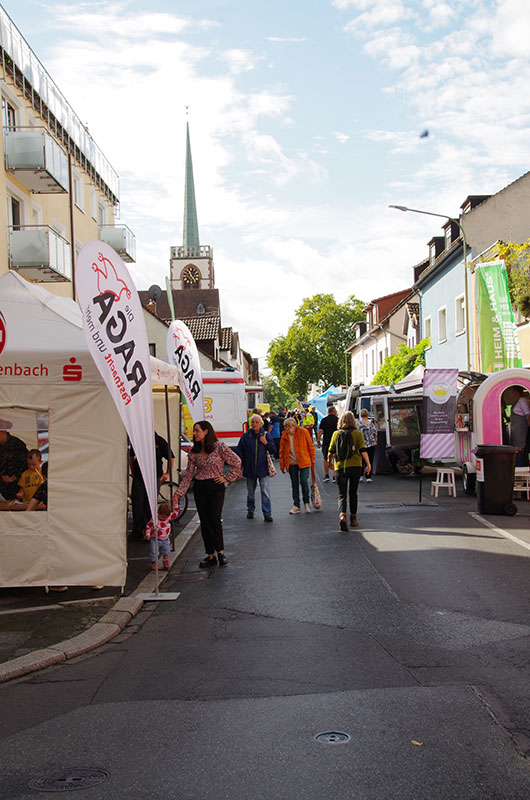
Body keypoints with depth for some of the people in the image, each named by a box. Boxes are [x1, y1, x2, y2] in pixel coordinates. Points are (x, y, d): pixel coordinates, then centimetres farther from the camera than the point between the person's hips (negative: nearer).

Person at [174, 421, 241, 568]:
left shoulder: (220, 447, -7)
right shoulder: (194, 452, 5)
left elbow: (237, 462, 1)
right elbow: (188, 474, 7)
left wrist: (227, 478, -2)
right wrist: (179, 492, 1)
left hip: (216, 487, -4)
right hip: (199, 488, 4)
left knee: (215, 520, -14)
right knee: (204, 522, 4)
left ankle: (220, 552, 3)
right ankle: (210, 556, 12)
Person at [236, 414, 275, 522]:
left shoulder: (266, 435, 0)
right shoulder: (246, 436, 0)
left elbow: (273, 450, 4)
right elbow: (239, 451, 4)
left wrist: (266, 443, -12)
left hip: (263, 469, -2)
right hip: (249, 468, 2)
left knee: (265, 491, -8)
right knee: (250, 491, 15)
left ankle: (267, 513, -5)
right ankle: (250, 510, 32)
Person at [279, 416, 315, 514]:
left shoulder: (303, 432, -7)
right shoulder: (284, 435, 1)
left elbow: (310, 446, 0)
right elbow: (282, 451, 9)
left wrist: (312, 459, 1)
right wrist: (282, 464, 10)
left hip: (303, 462, -3)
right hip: (291, 463, 3)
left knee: (304, 482, -10)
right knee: (294, 484, 7)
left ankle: (306, 502, 13)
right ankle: (296, 506, 14)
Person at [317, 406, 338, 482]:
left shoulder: (324, 420, 1)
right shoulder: (337, 420, -2)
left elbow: (320, 431, -3)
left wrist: (318, 441, 4)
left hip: (326, 442, 1)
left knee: (326, 459, 13)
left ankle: (326, 476, 11)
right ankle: (335, 476, 6)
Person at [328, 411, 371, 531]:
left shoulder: (336, 434, 2)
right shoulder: (357, 433, 0)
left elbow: (331, 451, 7)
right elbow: (363, 450, -9)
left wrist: (329, 460, 26)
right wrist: (368, 464, -7)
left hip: (340, 467, 0)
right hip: (355, 466, 0)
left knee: (342, 494, 0)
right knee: (353, 493, 16)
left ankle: (342, 515, -24)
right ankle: (353, 518, 24)